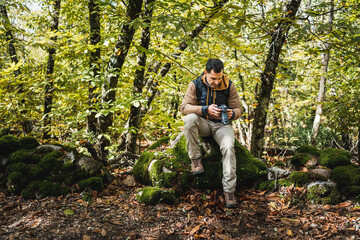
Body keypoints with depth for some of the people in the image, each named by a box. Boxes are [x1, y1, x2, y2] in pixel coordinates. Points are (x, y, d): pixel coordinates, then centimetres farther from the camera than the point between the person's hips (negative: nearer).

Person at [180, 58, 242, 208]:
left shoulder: (229, 86, -3)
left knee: (228, 147, -30)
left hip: (222, 124, 0)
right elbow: (184, 107, -16)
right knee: (190, 118, -34)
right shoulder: (195, 85, -6)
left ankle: (229, 190, -22)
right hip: (203, 124, 0)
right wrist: (205, 110, -32)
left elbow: (238, 109, 2)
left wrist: (232, 113, -25)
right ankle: (195, 159, -20)